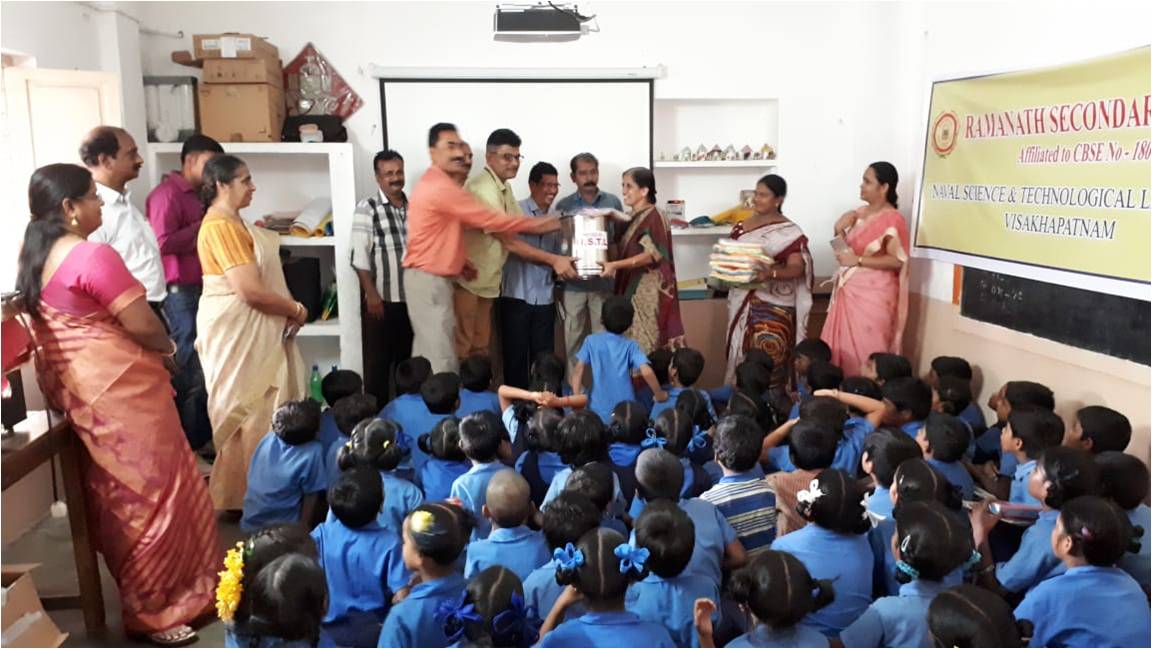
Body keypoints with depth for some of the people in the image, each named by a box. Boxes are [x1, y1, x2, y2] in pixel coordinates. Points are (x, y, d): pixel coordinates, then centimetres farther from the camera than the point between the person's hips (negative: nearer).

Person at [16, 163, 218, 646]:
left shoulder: (34, 257, 10)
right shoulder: (93, 256, -19)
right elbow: (140, 324, -20)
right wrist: (167, 347, 1)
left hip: (74, 387, 9)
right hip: (119, 386, -9)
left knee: (115, 492, 19)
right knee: (148, 491, 1)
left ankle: (137, 594, 32)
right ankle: (153, 609, 10)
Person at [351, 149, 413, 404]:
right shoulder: (367, 209, -8)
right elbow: (359, 257, -11)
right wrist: (371, 294, -16)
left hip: (411, 297, 5)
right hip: (381, 299, -5)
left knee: (407, 359, 14)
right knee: (378, 361, 3)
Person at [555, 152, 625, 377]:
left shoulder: (613, 202, 3)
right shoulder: (563, 206, 1)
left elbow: (619, 241, 7)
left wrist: (610, 261, -11)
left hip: (603, 281, 0)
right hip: (573, 282, 0)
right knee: (573, 338, 8)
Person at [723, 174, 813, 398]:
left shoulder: (789, 232, -6)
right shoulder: (742, 227, 11)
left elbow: (797, 268, -13)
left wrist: (770, 274, -31)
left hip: (774, 307, -5)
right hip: (742, 303, 5)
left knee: (769, 362, -7)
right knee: (742, 357, 7)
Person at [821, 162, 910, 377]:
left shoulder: (892, 220, -12)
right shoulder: (859, 213, 11)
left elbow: (897, 261, -18)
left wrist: (858, 261, -18)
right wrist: (840, 230, -2)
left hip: (873, 294, -7)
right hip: (849, 291, 7)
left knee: (864, 352, -5)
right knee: (841, 348, 8)